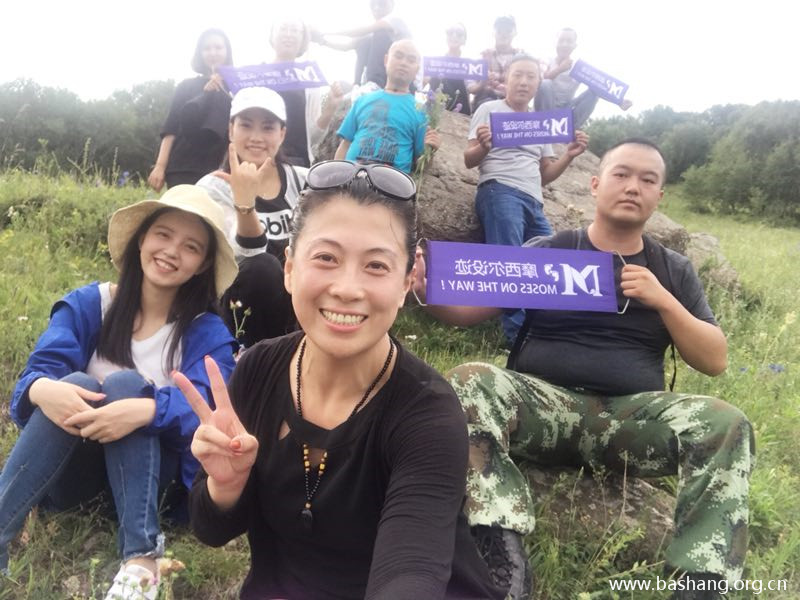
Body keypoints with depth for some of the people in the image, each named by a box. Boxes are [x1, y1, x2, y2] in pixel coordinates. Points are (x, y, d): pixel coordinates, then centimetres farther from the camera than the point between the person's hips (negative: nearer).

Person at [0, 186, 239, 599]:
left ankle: (141, 559, -34)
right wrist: (42, 389, -39)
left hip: (146, 468, -1)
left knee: (126, 384, -29)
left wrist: (146, 410, -42)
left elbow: (204, 410, -21)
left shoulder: (206, 332, -6)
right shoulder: (86, 304, -2)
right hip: (67, 469, 1)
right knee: (75, 383, -28)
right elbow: (39, 372, -14)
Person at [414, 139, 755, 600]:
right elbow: (468, 312, 6)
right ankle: (505, 560, -37)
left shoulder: (674, 271, 16)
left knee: (726, 423, -26)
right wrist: (429, 288, -17)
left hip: (634, 416, 2)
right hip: (544, 402, -1)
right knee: (471, 382, -30)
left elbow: (716, 361, 11)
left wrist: (664, 301, -6)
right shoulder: (545, 253, 10)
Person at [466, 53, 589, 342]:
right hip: (500, 192, -6)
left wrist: (569, 155, 8)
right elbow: (469, 161, 3)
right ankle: (518, 336, -26)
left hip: (534, 202, 7)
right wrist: (483, 147, -20)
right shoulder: (490, 110, 10)